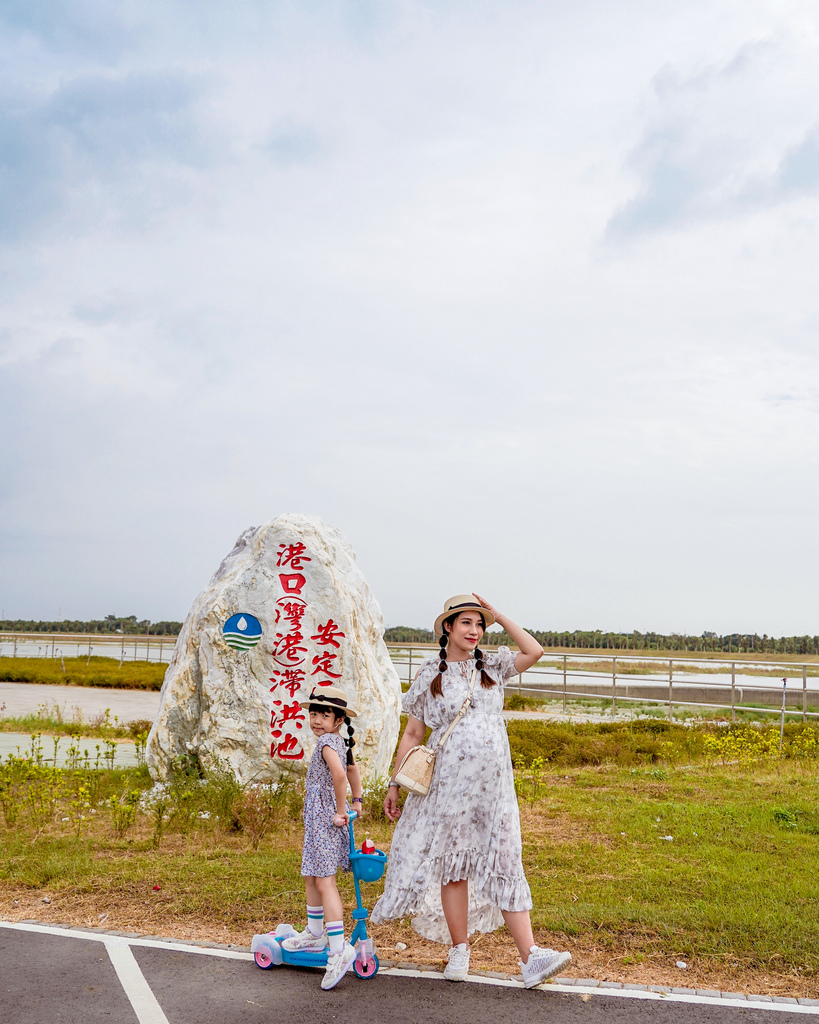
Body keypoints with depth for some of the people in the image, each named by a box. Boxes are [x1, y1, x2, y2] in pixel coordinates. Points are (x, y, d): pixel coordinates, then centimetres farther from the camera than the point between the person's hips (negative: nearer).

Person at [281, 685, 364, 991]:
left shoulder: (327, 742, -17)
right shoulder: (340, 742, 13)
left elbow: (339, 774, -33)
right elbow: (353, 769, 30)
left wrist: (341, 811, -24)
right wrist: (356, 800, 33)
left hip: (324, 819, -10)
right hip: (318, 820, 10)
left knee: (324, 882, -12)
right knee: (312, 877, 21)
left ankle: (339, 948, -15)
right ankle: (315, 934, 35)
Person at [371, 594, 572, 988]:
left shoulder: (491, 665, 9)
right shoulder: (430, 675, 3)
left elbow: (534, 651, -7)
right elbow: (412, 734, 6)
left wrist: (498, 615, -3)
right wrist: (395, 784, 5)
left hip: (493, 783, 2)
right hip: (448, 782, -1)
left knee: (504, 864, 0)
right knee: (452, 863, 5)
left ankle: (530, 957, -3)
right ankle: (459, 952, 19)